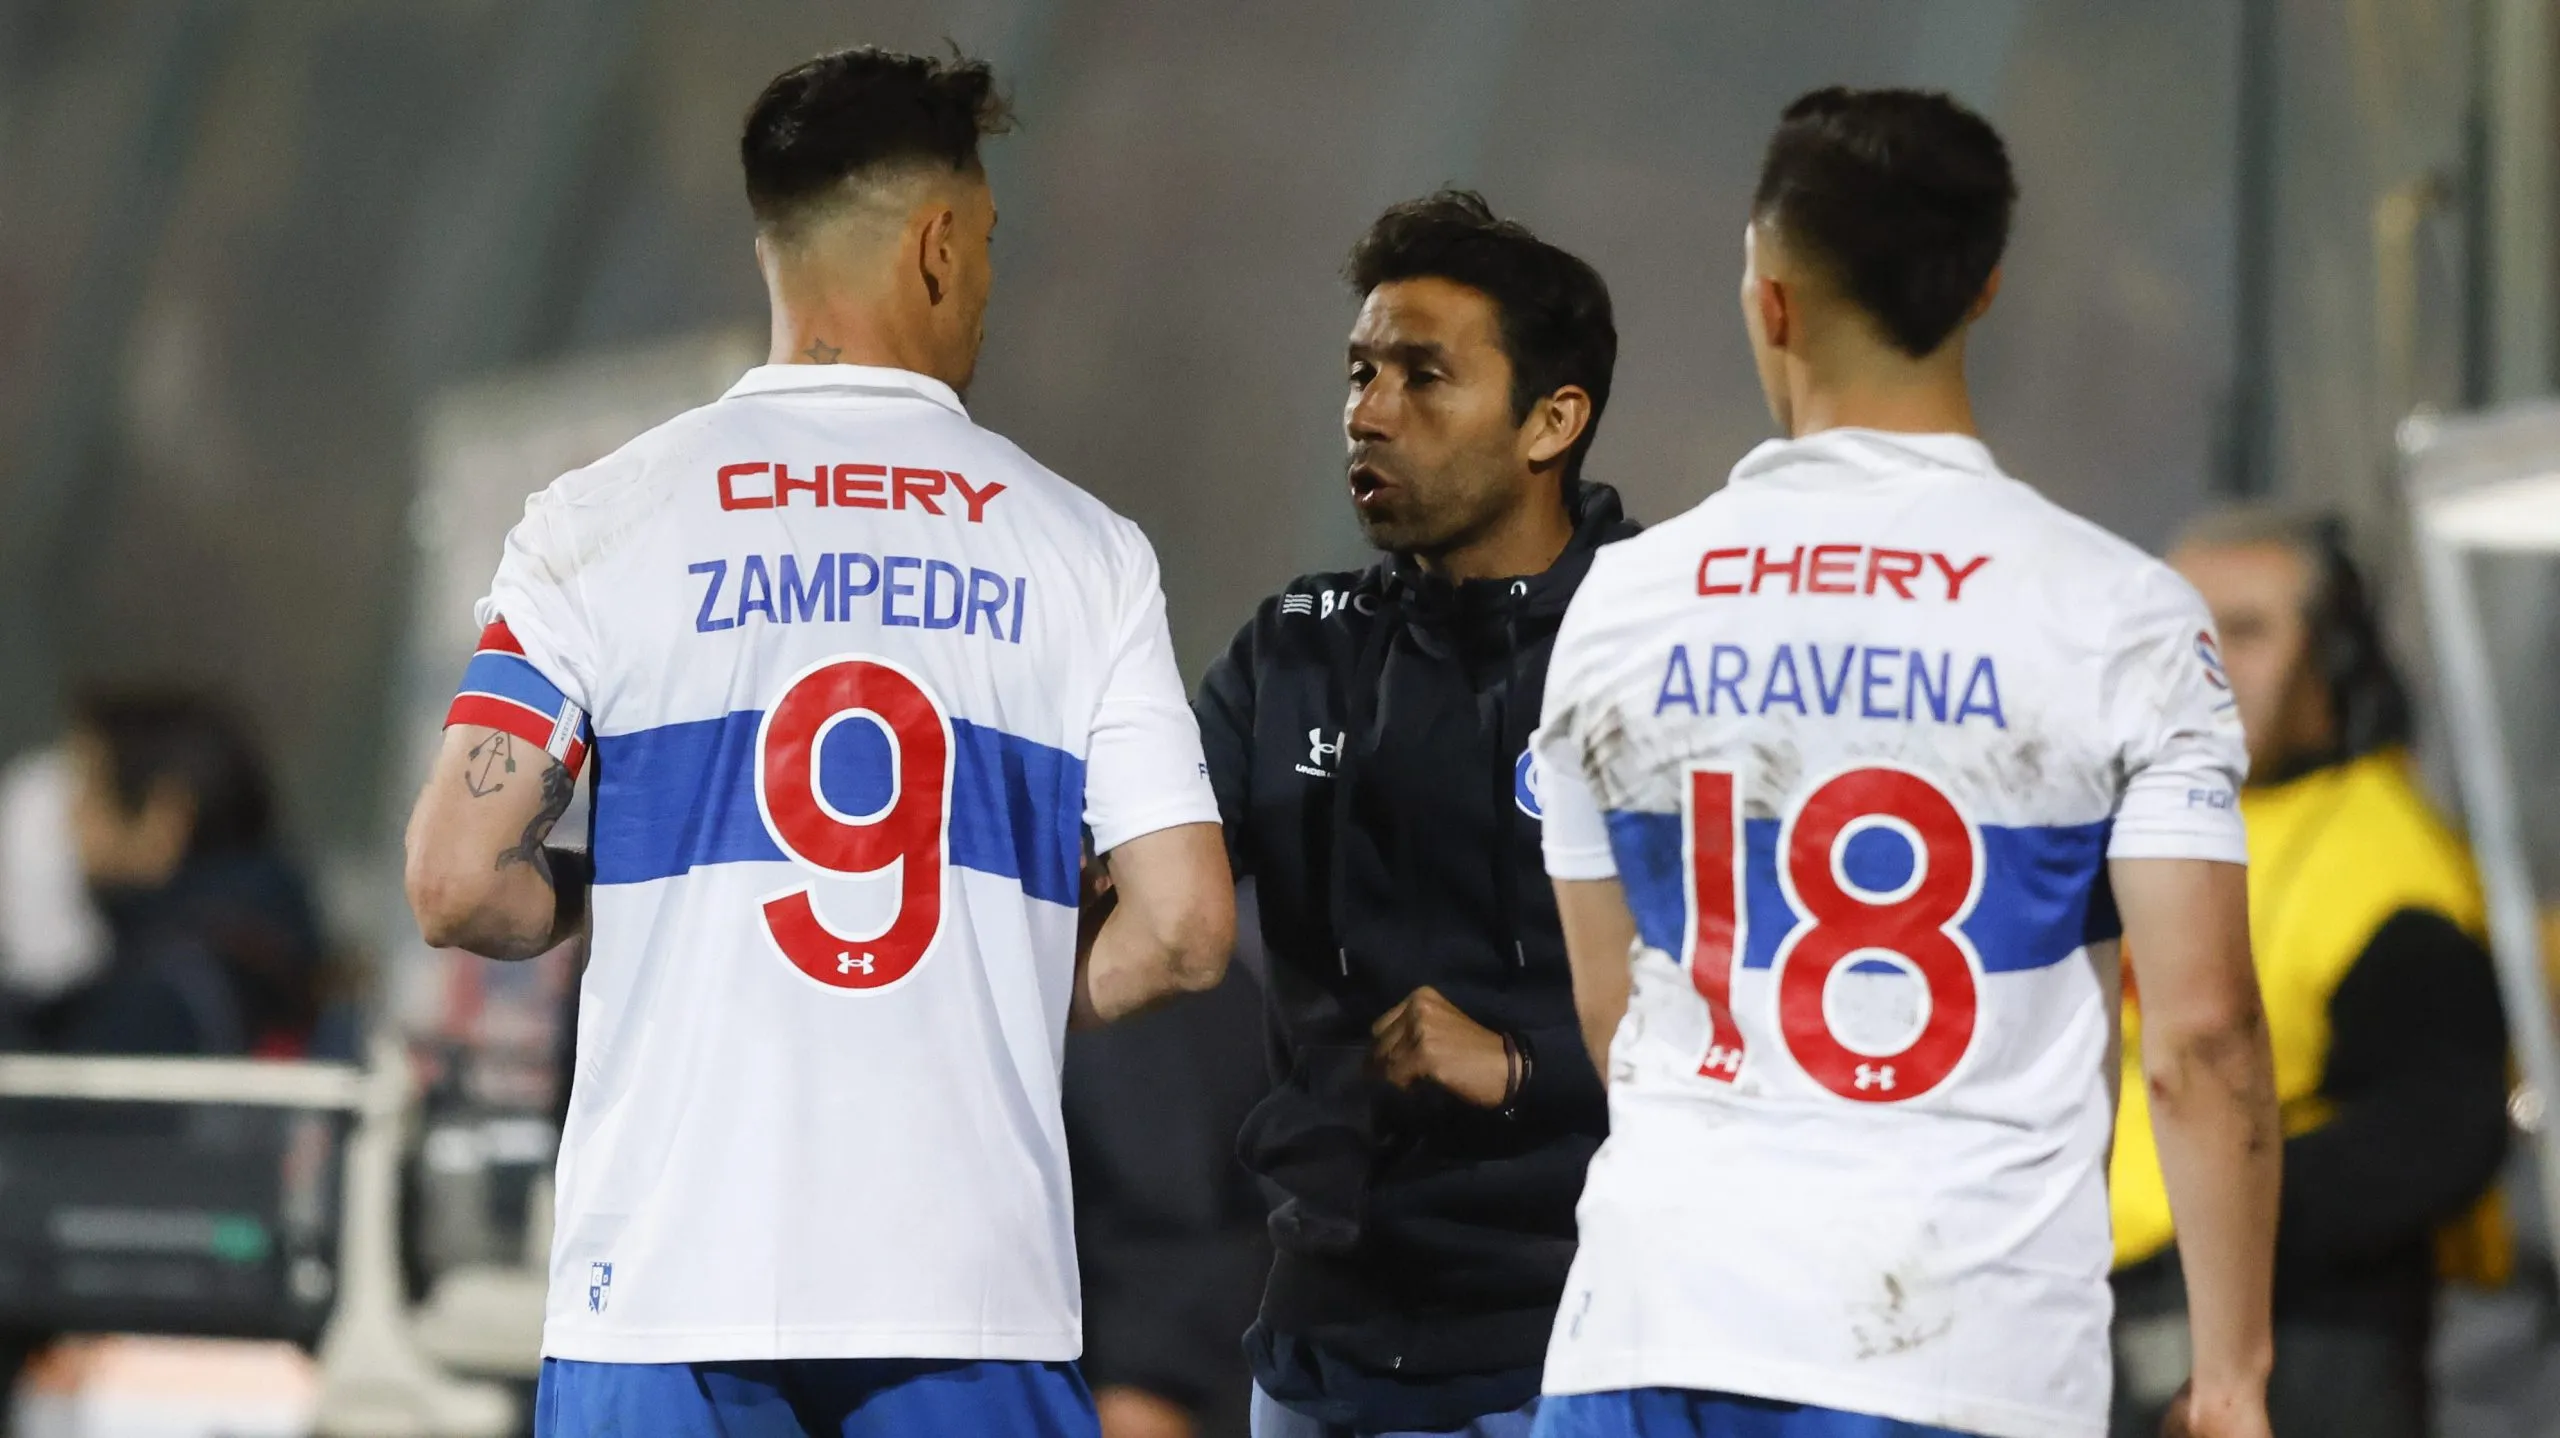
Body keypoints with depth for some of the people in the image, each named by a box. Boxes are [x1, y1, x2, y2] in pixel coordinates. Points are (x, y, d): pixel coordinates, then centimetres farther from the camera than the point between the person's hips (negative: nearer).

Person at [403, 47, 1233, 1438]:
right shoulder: (1078, 547, 4)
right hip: (975, 1276, 0)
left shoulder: (604, 521, 1)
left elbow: (456, 883, -5)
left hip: (669, 1270, 0)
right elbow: (1184, 926, -1)